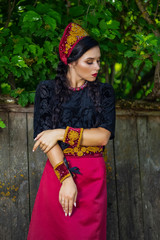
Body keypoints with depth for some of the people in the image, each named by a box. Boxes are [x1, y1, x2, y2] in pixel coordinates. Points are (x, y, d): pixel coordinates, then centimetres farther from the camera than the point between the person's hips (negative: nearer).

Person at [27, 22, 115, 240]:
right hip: (57, 171, -1)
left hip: (93, 176, 1)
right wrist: (66, 178, -19)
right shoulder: (47, 90, 0)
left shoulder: (104, 92, 5)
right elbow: (45, 136, -10)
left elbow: (103, 136, -8)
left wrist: (62, 133, -15)